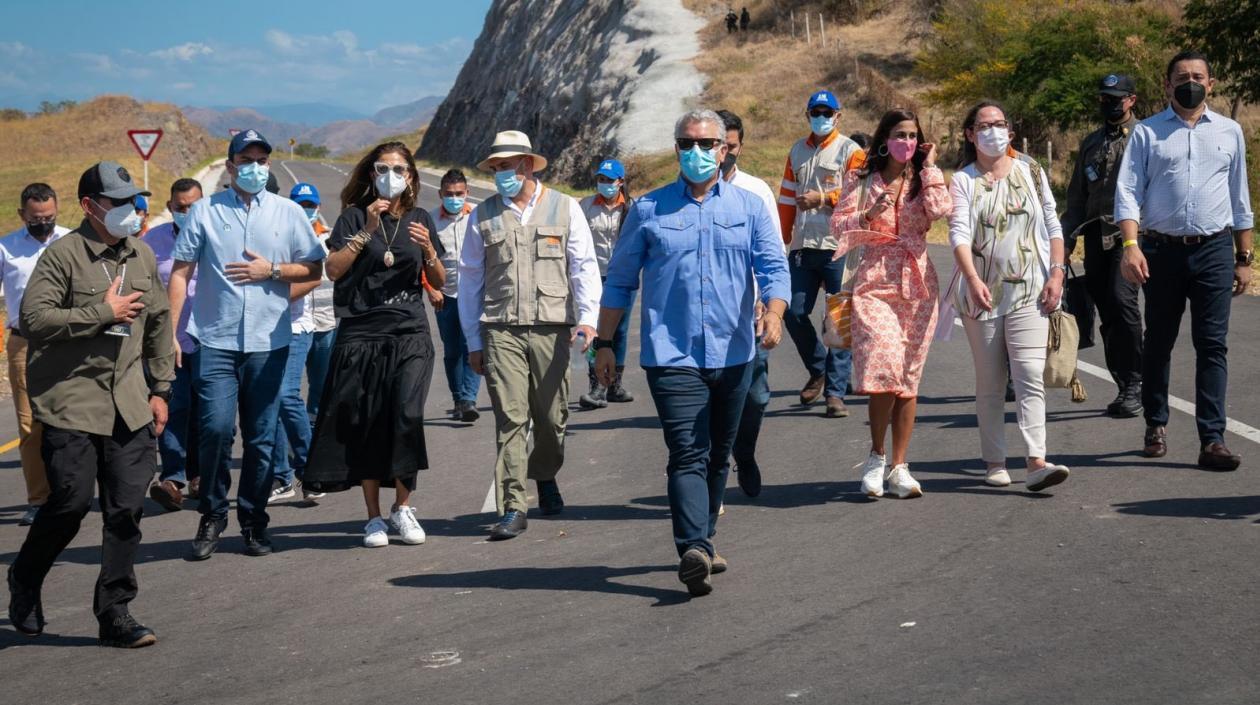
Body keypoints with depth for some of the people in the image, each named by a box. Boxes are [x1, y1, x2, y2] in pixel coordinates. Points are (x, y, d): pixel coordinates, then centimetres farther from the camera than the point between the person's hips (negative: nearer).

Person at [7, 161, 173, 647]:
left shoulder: (143, 256, 13)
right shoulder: (64, 255, -7)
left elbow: (159, 323, 22)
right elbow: (33, 319, -17)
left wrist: (160, 389, 17)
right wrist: (103, 312, -15)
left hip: (129, 405, 5)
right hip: (72, 401, -5)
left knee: (127, 509, 0)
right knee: (71, 502, -6)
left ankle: (115, 614, 8)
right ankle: (25, 580, 23)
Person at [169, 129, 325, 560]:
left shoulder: (288, 213, 8)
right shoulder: (206, 211, 5)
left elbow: (314, 269, 10)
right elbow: (181, 272, 3)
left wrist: (272, 271, -6)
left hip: (268, 340, 1)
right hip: (216, 339, -1)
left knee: (261, 437, 6)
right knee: (216, 428, -12)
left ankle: (253, 520, 18)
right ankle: (212, 516, 5)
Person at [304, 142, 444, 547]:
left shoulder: (420, 219, 11)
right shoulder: (355, 216, 4)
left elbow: (439, 283, 13)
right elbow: (334, 269, -7)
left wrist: (428, 249, -6)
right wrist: (367, 232, -14)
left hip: (410, 335, 1)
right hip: (361, 335, -1)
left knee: (408, 415, -14)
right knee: (366, 425, 1)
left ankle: (403, 506, 2)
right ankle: (374, 517, 11)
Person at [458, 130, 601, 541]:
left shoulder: (565, 209, 8)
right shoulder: (483, 217, 10)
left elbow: (584, 267, 6)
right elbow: (470, 279, 13)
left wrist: (587, 318, -8)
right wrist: (473, 342, 11)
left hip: (551, 328, 0)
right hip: (501, 331, 0)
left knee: (552, 415, 7)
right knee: (510, 417, -7)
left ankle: (545, 477, 35)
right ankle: (512, 508, -6)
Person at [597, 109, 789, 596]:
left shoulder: (749, 207, 8)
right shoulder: (648, 210, 5)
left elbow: (773, 267, -2)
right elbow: (619, 282, 10)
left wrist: (773, 313, -22)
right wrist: (604, 343, 8)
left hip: (732, 354, 3)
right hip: (672, 354, -3)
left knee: (717, 456, 13)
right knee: (688, 454, -15)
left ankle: (703, 542, 28)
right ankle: (694, 551, -25)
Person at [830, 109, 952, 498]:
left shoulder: (924, 179, 11)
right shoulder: (861, 180, 8)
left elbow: (941, 210, -10)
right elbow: (839, 229, 3)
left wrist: (929, 167, -2)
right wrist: (869, 215, -13)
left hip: (918, 286, 2)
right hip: (875, 284, -2)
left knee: (909, 378, 3)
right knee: (884, 368, -19)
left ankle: (898, 467, 9)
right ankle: (876, 456, -2)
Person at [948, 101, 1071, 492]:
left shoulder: (1031, 173, 11)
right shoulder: (963, 181, 3)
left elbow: (1053, 228, 12)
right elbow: (959, 234, -10)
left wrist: (1056, 274, 1)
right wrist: (973, 279, -25)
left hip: (1029, 292, 0)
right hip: (983, 293, 0)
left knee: (1031, 377, -12)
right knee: (989, 384, 6)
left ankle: (1037, 462, -19)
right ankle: (995, 462, 14)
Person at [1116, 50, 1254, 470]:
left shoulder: (1229, 132, 11)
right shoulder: (1147, 133, 5)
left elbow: (1239, 199, 16)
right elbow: (1128, 192, -3)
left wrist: (1244, 258, 13)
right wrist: (1131, 245, -16)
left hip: (1215, 250, 1)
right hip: (1163, 250, -1)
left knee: (1212, 345, -4)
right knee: (1158, 342, 10)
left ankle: (1212, 440, -5)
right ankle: (1156, 425, 25)